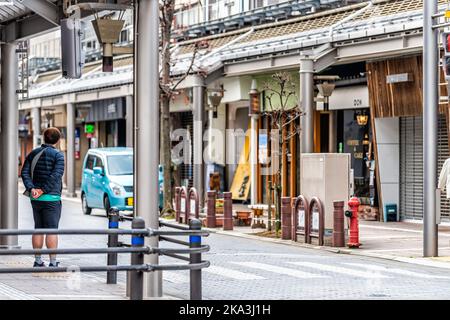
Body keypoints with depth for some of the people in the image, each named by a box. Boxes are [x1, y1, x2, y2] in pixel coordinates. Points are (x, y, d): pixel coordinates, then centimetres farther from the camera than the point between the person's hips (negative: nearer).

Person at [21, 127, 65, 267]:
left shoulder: (33, 153, 9)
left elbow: (25, 172, -1)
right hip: (51, 198, -5)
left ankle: (38, 261, 13)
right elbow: (56, 175, -19)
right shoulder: (58, 155, -8)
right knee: (52, 230, -3)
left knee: (38, 229, 11)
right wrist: (44, 190, -17)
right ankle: (53, 262, -5)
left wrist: (31, 188, -10)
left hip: (35, 198, 5)